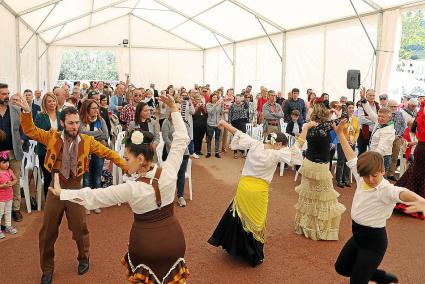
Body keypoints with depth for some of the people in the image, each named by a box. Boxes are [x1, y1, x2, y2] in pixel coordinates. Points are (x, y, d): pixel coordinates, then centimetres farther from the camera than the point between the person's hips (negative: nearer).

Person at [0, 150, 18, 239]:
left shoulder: (9, 170, -1)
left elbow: (16, 180, 6)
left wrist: (12, 183, -13)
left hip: (9, 196, 6)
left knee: (8, 212, 19)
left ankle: (8, 226, 33)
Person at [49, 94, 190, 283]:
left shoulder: (131, 189, -23)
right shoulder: (169, 172, -16)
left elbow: (93, 196, -12)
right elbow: (182, 139, -5)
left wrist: (62, 192, 0)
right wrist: (173, 109, -1)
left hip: (146, 243, -3)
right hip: (174, 239, 3)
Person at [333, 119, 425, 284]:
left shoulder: (386, 190, -25)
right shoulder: (361, 178, -7)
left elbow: (402, 193, -48)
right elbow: (352, 157, 5)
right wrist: (340, 133, 10)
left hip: (374, 241, -8)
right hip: (358, 235, 8)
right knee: (341, 268, 24)